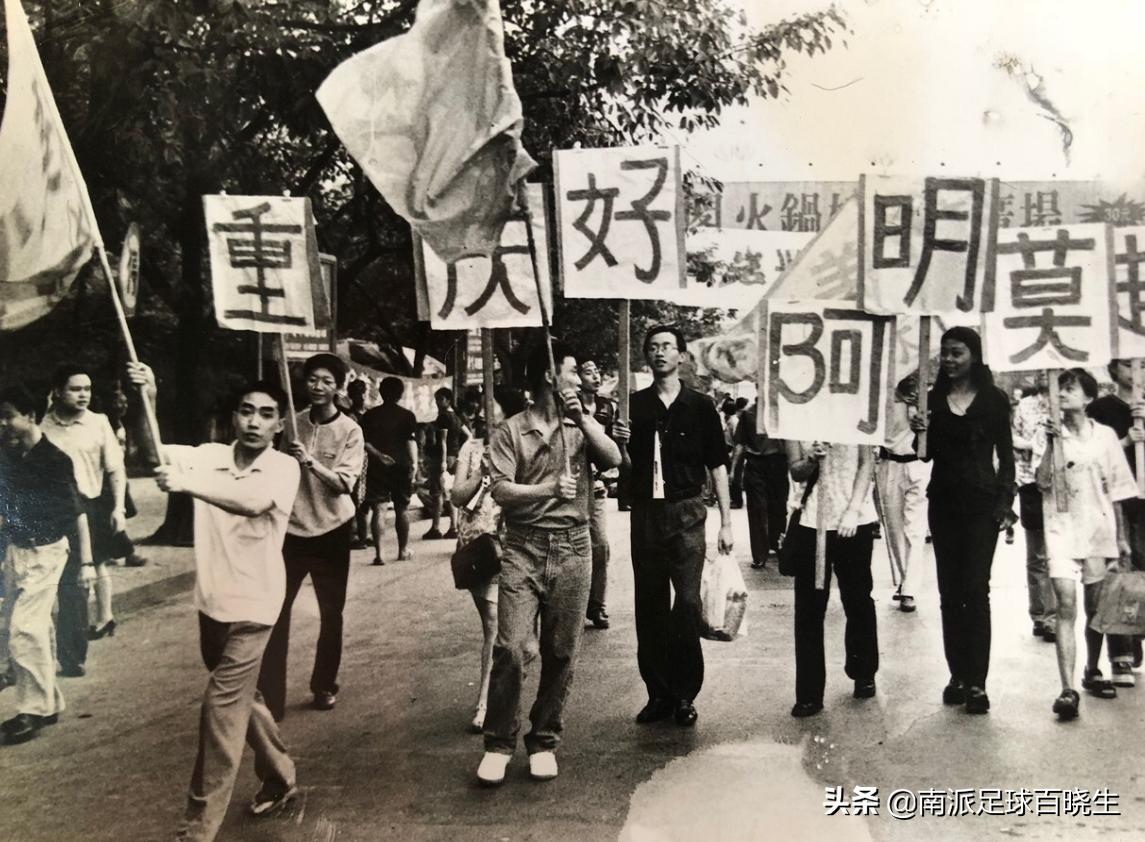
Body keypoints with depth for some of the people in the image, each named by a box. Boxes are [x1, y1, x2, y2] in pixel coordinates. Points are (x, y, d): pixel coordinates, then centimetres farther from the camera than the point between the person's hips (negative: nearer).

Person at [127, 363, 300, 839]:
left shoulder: (284, 467, -13)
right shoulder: (209, 456, 0)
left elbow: (251, 501, -32)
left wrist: (187, 484, -44)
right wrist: (146, 400, -25)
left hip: (251, 604, -6)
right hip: (211, 600, 6)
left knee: (222, 705, -8)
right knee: (241, 696, 20)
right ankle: (279, 778, 41)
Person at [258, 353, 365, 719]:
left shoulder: (350, 431, -7)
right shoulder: (292, 423, 1)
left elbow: (344, 484, -18)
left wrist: (309, 460, -29)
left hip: (331, 531, -1)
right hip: (291, 528, 1)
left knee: (331, 613, 11)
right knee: (275, 610, -6)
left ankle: (324, 685, 29)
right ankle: (269, 695, 0)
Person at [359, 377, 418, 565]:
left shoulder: (370, 415, 3)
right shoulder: (407, 415, 0)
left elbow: (364, 442, -6)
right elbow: (411, 441, -10)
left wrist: (378, 455, -8)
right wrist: (414, 463, -15)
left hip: (377, 466, 0)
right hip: (401, 465, 0)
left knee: (378, 509, -2)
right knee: (402, 508, 13)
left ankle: (379, 553, -11)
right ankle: (403, 550, 23)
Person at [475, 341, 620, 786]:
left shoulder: (583, 426, 11)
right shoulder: (511, 430, 1)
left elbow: (613, 460, -5)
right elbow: (501, 491, -7)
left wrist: (583, 417, -9)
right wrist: (549, 488, -20)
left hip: (572, 548, 3)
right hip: (524, 548, -2)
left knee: (560, 652, 6)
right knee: (511, 648, -8)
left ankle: (544, 741, 19)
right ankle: (499, 742, 6)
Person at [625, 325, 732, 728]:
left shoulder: (700, 406, 3)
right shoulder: (634, 405, 6)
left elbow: (717, 465, 4)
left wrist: (726, 522, 1)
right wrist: (618, 442, -12)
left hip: (686, 514, -2)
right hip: (645, 513, 2)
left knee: (687, 604, -5)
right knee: (649, 606, 6)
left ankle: (685, 695, 6)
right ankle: (658, 692, 16)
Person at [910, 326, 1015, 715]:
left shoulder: (994, 399, -1)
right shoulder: (934, 398, 6)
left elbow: (1005, 454, 2)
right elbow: (929, 452, 7)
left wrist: (1005, 503, -5)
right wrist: (921, 431, -14)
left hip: (981, 503, -3)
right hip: (943, 502, 3)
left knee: (975, 589, -5)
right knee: (949, 591, 7)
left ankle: (976, 682, -2)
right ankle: (958, 675, 14)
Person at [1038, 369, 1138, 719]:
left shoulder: (1105, 436, 5)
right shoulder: (1049, 432, 2)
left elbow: (1115, 491, 9)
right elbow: (1043, 481, -10)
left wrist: (1122, 538, 9)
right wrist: (1053, 442, -19)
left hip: (1099, 530, 2)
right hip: (1061, 529, -2)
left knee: (1095, 608, 10)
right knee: (1066, 605, -13)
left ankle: (1092, 672, 30)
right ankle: (1067, 688, -17)